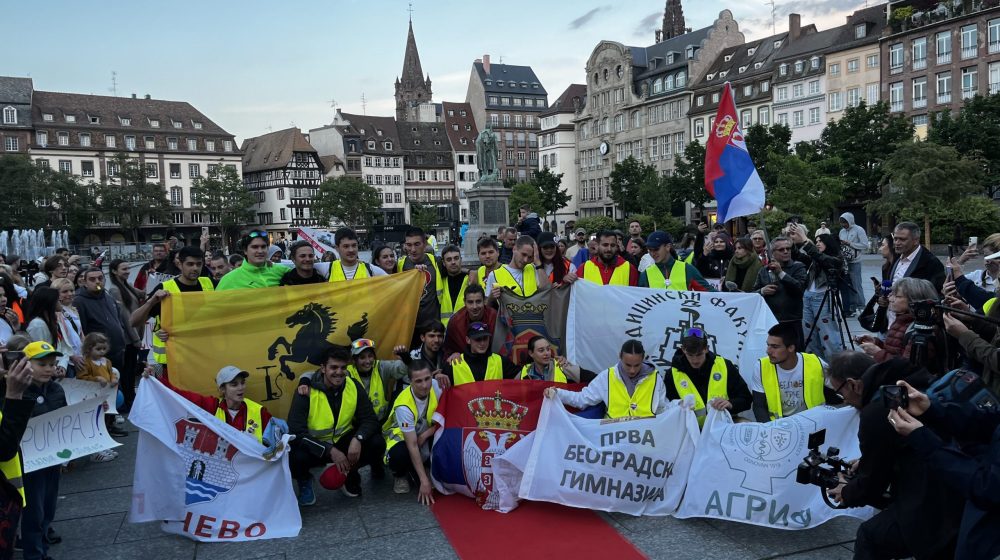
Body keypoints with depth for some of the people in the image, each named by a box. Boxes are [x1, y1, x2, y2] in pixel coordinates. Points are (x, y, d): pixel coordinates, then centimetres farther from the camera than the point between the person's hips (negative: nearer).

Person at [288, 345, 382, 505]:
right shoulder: (307, 391, -20)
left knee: (377, 444, -21)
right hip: (314, 446, -3)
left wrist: (358, 439, -30)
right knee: (294, 458, -35)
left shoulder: (354, 386, -9)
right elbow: (296, 432, -24)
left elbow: (370, 419, -7)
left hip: (343, 441, 3)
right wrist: (330, 451, -32)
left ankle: (350, 474, 11)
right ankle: (305, 481, 5)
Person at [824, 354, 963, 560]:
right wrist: (864, 463, 29)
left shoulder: (877, 411, -15)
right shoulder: (919, 384, 10)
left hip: (935, 507, -9)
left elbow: (872, 482, -2)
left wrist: (847, 494, 17)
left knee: (870, 537, 5)